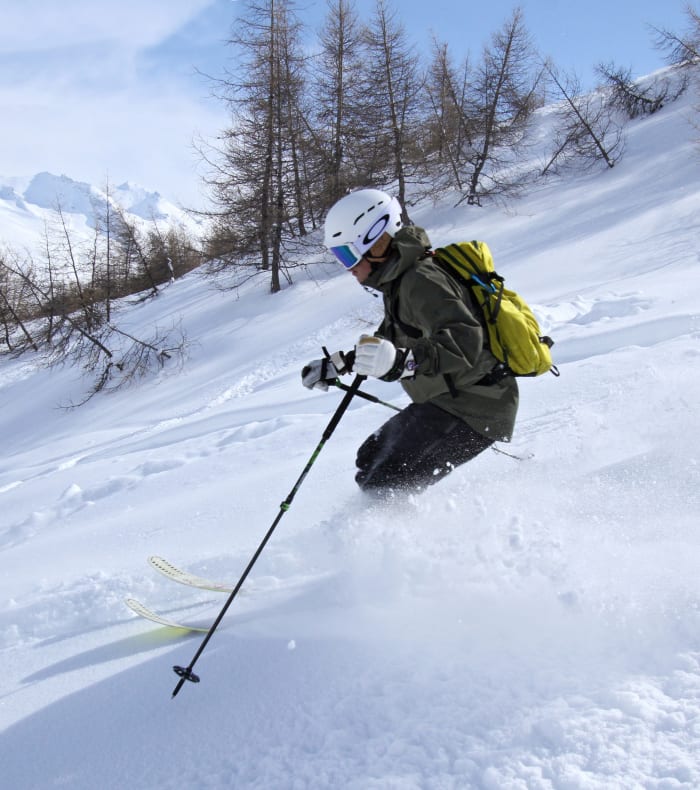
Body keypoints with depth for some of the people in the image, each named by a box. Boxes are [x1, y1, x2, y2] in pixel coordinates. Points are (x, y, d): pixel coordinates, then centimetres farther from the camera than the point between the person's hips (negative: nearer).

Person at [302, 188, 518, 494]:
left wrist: (405, 361, -53)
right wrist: (337, 365, 22)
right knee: (370, 459, 16)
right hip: (445, 402, 11)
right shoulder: (400, 281, 11)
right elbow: (389, 340, 27)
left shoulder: (422, 281, -22)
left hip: (474, 411, -11)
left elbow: (464, 341, -38)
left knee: (384, 486, -18)